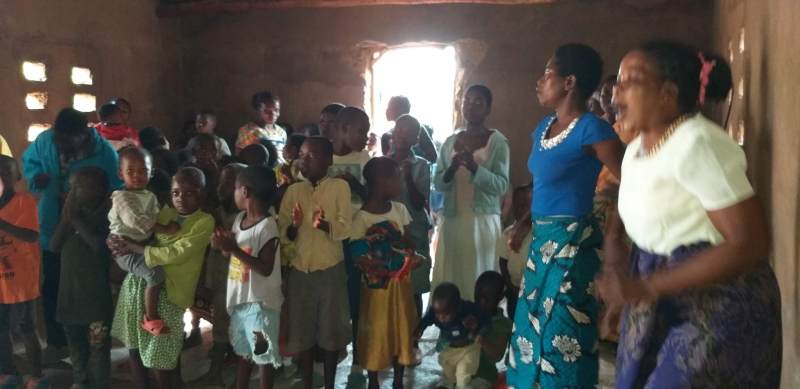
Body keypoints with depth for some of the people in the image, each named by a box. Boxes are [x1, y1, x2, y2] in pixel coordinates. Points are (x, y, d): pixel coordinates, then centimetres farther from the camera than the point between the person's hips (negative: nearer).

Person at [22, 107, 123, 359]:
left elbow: (114, 191, -19)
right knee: (52, 288, 15)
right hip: (53, 229, 4)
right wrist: (35, 176, -13)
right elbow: (28, 162, 9)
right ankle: (57, 342, 34)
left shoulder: (104, 152, -21)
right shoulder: (44, 140, -9)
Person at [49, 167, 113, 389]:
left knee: (98, 347, 0)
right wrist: (66, 218, -9)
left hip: (96, 294, -6)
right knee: (75, 344, 19)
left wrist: (75, 218, -15)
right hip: (69, 292, 6)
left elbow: (101, 245, -24)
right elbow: (54, 246, 3)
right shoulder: (70, 212, 8)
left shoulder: (107, 215, -10)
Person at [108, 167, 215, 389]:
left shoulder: (204, 221, -7)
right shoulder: (164, 214, 12)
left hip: (166, 290, -6)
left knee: (160, 356, 0)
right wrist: (117, 241, -4)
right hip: (137, 281, 6)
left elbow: (175, 254, -17)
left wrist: (133, 247, -12)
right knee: (134, 347, 15)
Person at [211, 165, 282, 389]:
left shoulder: (268, 226, -20)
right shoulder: (239, 219, 4)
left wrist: (235, 249, -29)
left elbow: (266, 269, -24)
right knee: (243, 352, 22)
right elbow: (230, 254, 13)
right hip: (239, 299, 8)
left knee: (264, 355, 6)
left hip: (261, 302, -8)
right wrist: (223, 245, -10)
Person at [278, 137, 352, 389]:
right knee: (302, 331, 10)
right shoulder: (293, 190, 5)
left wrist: (324, 225, -32)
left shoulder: (340, 187, -5)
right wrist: (294, 226, -19)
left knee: (331, 330, 7)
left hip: (331, 271, -3)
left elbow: (345, 229, -13)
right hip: (299, 270, 3)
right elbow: (282, 234, 3)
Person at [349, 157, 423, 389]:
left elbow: (409, 241, 6)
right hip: (377, 284, -5)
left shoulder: (400, 209, 1)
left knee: (403, 329, 13)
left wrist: (412, 257, -16)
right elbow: (358, 257, -15)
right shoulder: (361, 218, -14)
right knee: (375, 333, 7)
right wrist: (390, 263, -23)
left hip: (402, 282, 5)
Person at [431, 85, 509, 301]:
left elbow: (501, 185, -10)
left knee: (478, 280, -3)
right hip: (452, 220, 4)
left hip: (483, 221, -4)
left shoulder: (498, 142, -3)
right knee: (447, 279, 2)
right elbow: (438, 184, 8)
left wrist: (475, 168, -24)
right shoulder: (451, 141, 10)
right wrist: (451, 171, -12)